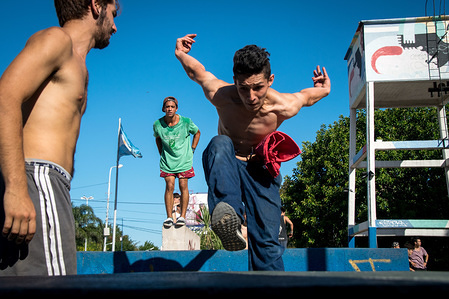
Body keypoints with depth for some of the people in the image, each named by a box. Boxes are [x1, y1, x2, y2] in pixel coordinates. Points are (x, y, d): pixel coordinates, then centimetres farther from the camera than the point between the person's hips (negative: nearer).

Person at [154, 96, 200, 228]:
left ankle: (182, 216, 3)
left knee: (183, 186, -3)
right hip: (167, 161, 1)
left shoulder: (186, 122, -11)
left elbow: (197, 133, 8)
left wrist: (192, 150, 4)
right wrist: (162, 153, 8)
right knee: (169, 186, -7)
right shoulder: (157, 124, -7)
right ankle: (169, 217, -3)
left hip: (184, 160, -1)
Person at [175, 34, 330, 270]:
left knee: (267, 242, -13)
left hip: (260, 170, 1)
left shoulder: (285, 107, -22)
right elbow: (198, 71, 0)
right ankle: (227, 213, -62)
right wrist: (181, 54, 11)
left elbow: (307, 95, 3)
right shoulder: (220, 95, -23)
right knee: (220, 143, -39)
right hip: (226, 168, -1)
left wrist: (323, 89, 22)